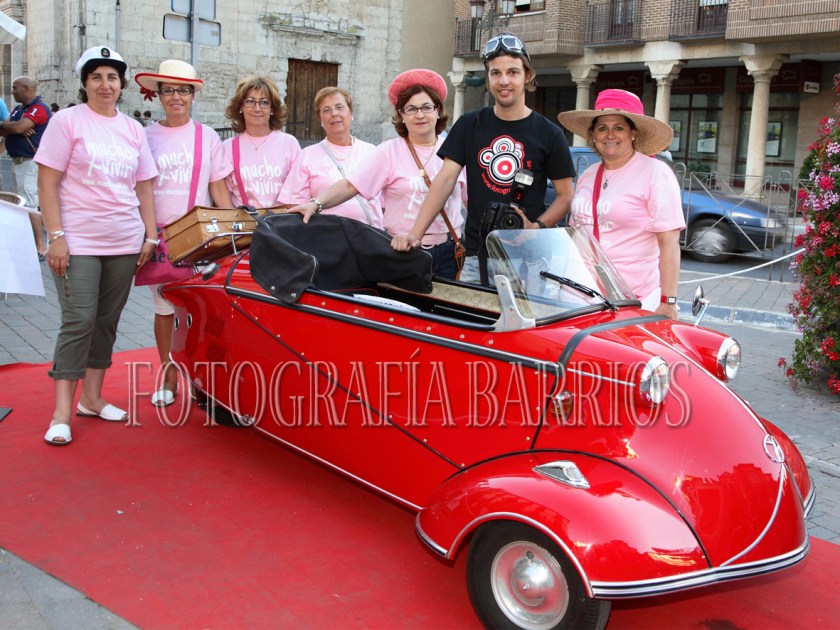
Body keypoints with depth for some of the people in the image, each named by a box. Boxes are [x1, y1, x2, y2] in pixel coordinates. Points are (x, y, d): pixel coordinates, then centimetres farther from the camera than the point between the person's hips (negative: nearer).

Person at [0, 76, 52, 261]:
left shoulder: (39, 108, -13)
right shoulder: (18, 109, 17)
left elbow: (17, 127, -24)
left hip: (32, 162, -10)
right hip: (19, 161, 10)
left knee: (29, 204, -14)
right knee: (27, 203, 16)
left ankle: (40, 249, -13)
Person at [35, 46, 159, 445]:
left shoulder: (132, 129, 12)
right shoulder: (68, 121, -2)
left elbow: (144, 187, 15)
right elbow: (47, 183, -6)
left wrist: (150, 235, 8)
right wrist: (56, 236, -13)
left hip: (124, 244, 5)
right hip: (78, 243, -5)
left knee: (107, 321, 10)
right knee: (79, 321, -8)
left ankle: (92, 398, 23)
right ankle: (62, 412, 0)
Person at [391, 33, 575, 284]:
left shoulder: (548, 133, 3)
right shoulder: (469, 125, 7)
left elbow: (566, 195, 5)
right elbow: (445, 181, 0)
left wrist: (537, 226, -14)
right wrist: (415, 233, -12)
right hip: (476, 256, 2)